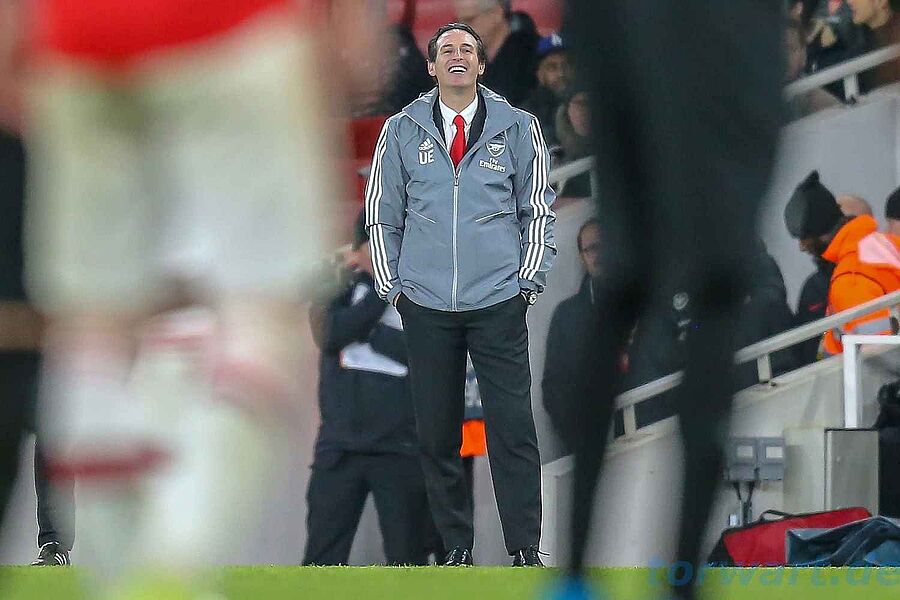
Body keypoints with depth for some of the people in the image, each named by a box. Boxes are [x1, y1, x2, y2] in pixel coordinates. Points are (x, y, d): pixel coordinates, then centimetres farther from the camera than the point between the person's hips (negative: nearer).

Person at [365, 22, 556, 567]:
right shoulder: (403, 131, 8)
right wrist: (392, 286, 7)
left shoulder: (517, 128, 6)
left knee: (513, 430, -7)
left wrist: (529, 281, 2)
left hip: (499, 304, -1)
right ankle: (457, 549, 9)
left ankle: (526, 551, -4)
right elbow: (383, 214, 13)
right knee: (437, 434, 2)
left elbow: (538, 210, 10)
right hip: (426, 306, 1)